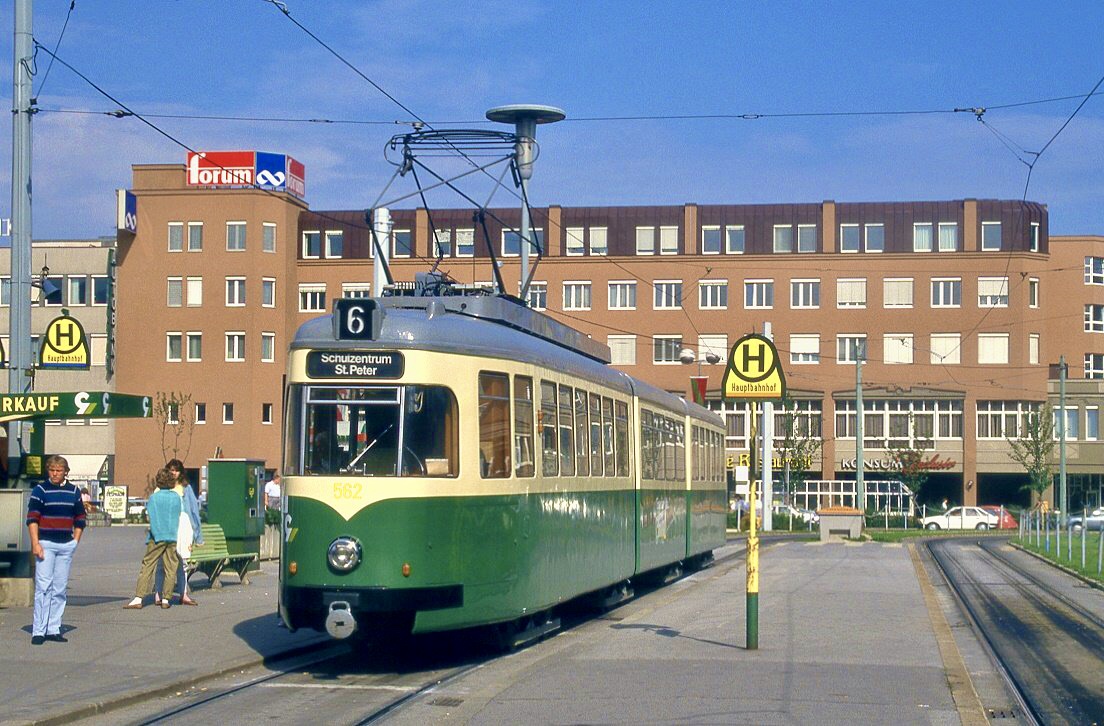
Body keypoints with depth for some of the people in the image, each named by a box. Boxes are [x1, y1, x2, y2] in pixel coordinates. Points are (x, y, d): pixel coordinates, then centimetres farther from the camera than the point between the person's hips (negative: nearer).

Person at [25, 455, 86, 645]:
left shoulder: (73, 491, 11)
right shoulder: (40, 489, -1)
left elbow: (80, 519, 18)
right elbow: (32, 518, -6)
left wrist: (75, 541, 8)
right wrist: (35, 543, -13)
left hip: (66, 545, 4)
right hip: (46, 544, -4)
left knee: (60, 589, 6)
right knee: (43, 587, -8)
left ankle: (54, 629, 11)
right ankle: (38, 631, -7)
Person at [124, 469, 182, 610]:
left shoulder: (153, 498, -3)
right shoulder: (177, 497, 4)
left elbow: (151, 517, -4)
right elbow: (180, 515, 10)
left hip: (157, 537, -2)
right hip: (173, 536, 2)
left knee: (147, 567, 0)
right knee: (170, 569, 7)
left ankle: (138, 599, -7)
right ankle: (165, 599, 6)